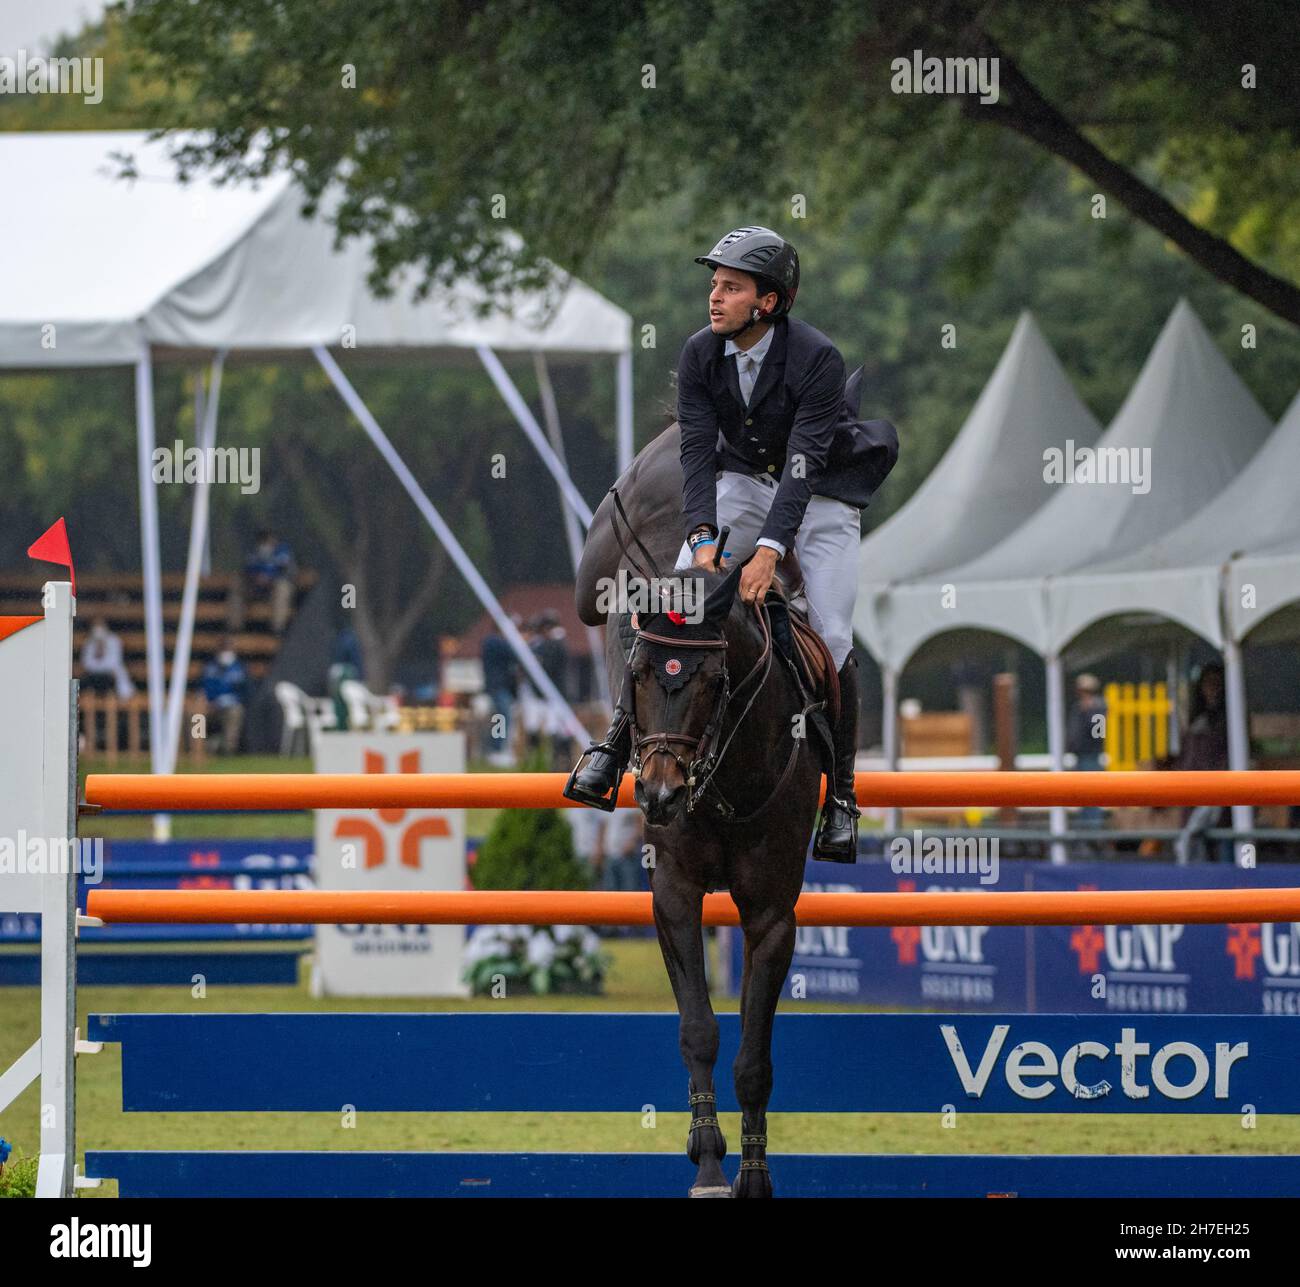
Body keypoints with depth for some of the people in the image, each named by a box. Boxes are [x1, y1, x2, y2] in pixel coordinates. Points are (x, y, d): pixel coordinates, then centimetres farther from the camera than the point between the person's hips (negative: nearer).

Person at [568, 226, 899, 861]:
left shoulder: (817, 359, -26)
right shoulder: (700, 354, -13)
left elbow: (803, 464, -32)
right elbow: (697, 450, -17)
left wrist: (769, 550, -41)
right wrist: (703, 539, -32)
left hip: (821, 493, -3)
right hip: (741, 482, 4)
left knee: (831, 639, -11)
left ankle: (842, 792, 1)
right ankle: (616, 743, -13)